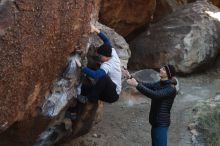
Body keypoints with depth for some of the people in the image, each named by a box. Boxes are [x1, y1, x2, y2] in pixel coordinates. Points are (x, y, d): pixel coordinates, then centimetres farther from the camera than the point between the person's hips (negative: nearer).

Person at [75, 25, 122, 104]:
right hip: (106, 91, 8)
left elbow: (95, 74, -45)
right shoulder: (113, 53, -3)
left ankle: (91, 98, -28)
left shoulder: (107, 65, -27)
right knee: (83, 88, -4)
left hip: (113, 94, -8)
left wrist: (81, 66, -42)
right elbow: (107, 40, 8)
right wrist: (96, 30, -1)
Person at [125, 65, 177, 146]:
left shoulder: (171, 89, -16)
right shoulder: (159, 84, 9)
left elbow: (155, 95, -28)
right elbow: (145, 85, 5)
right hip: (155, 121, 8)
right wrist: (130, 77, -7)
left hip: (162, 123, -8)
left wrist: (137, 85, -31)